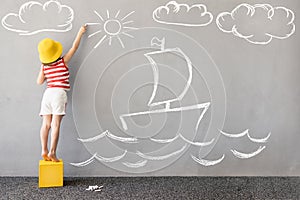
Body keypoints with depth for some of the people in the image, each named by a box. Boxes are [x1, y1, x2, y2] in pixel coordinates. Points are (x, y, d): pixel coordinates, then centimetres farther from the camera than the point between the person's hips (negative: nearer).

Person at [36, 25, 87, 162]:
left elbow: (39, 82, 15)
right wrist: (80, 33, 18)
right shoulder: (63, 62, 2)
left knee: (46, 124, 2)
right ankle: (52, 152, -13)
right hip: (59, 94, -4)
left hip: (47, 93, 4)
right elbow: (74, 47, 8)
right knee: (55, 124, -8)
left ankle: (44, 150, -6)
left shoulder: (44, 66, 10)